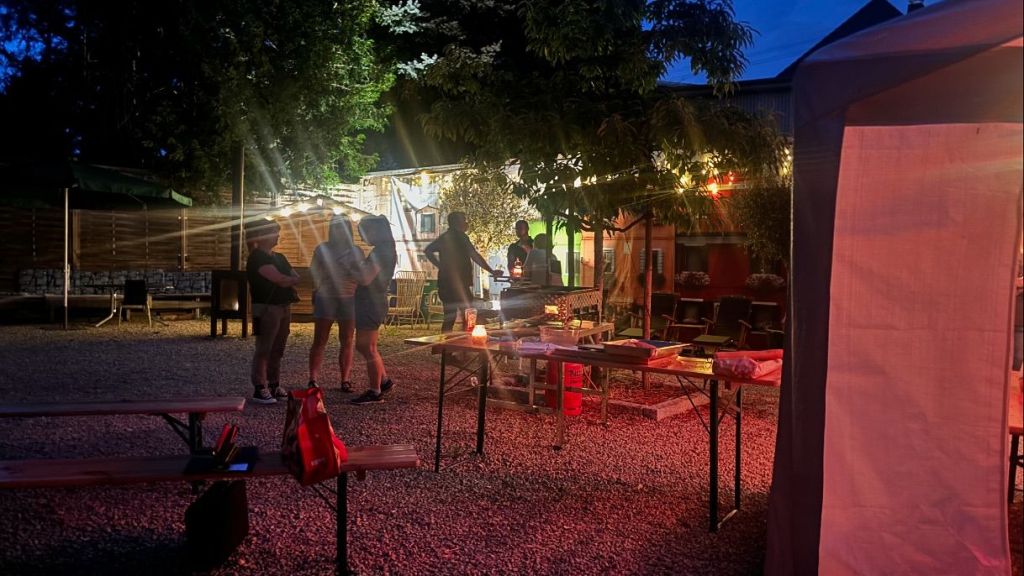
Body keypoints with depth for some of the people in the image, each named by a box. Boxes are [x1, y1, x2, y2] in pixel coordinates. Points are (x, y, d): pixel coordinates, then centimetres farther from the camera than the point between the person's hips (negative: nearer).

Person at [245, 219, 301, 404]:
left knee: (277, 350, 12)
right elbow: (281, 280, -18)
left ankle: (274, 385, 19)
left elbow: (295, 276, 11)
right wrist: (292, 280, 1)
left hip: (284, 307, 8)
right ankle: (259, 389, -3)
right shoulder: (257, 258, -11)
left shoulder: (279, 257, 17)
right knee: (263, 349, -6)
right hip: (267, 308, -8)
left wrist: (286, 280, -9)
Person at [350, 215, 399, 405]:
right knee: (362, 345, 17)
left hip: (372, 303, -10)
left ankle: (374, 392, 5)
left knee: (368, 348, -3)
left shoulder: (381, 252, -16)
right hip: (370, 303, 10)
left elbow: (367, 279, -21)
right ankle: (384, 380, 23)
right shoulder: (384, 251, 15)